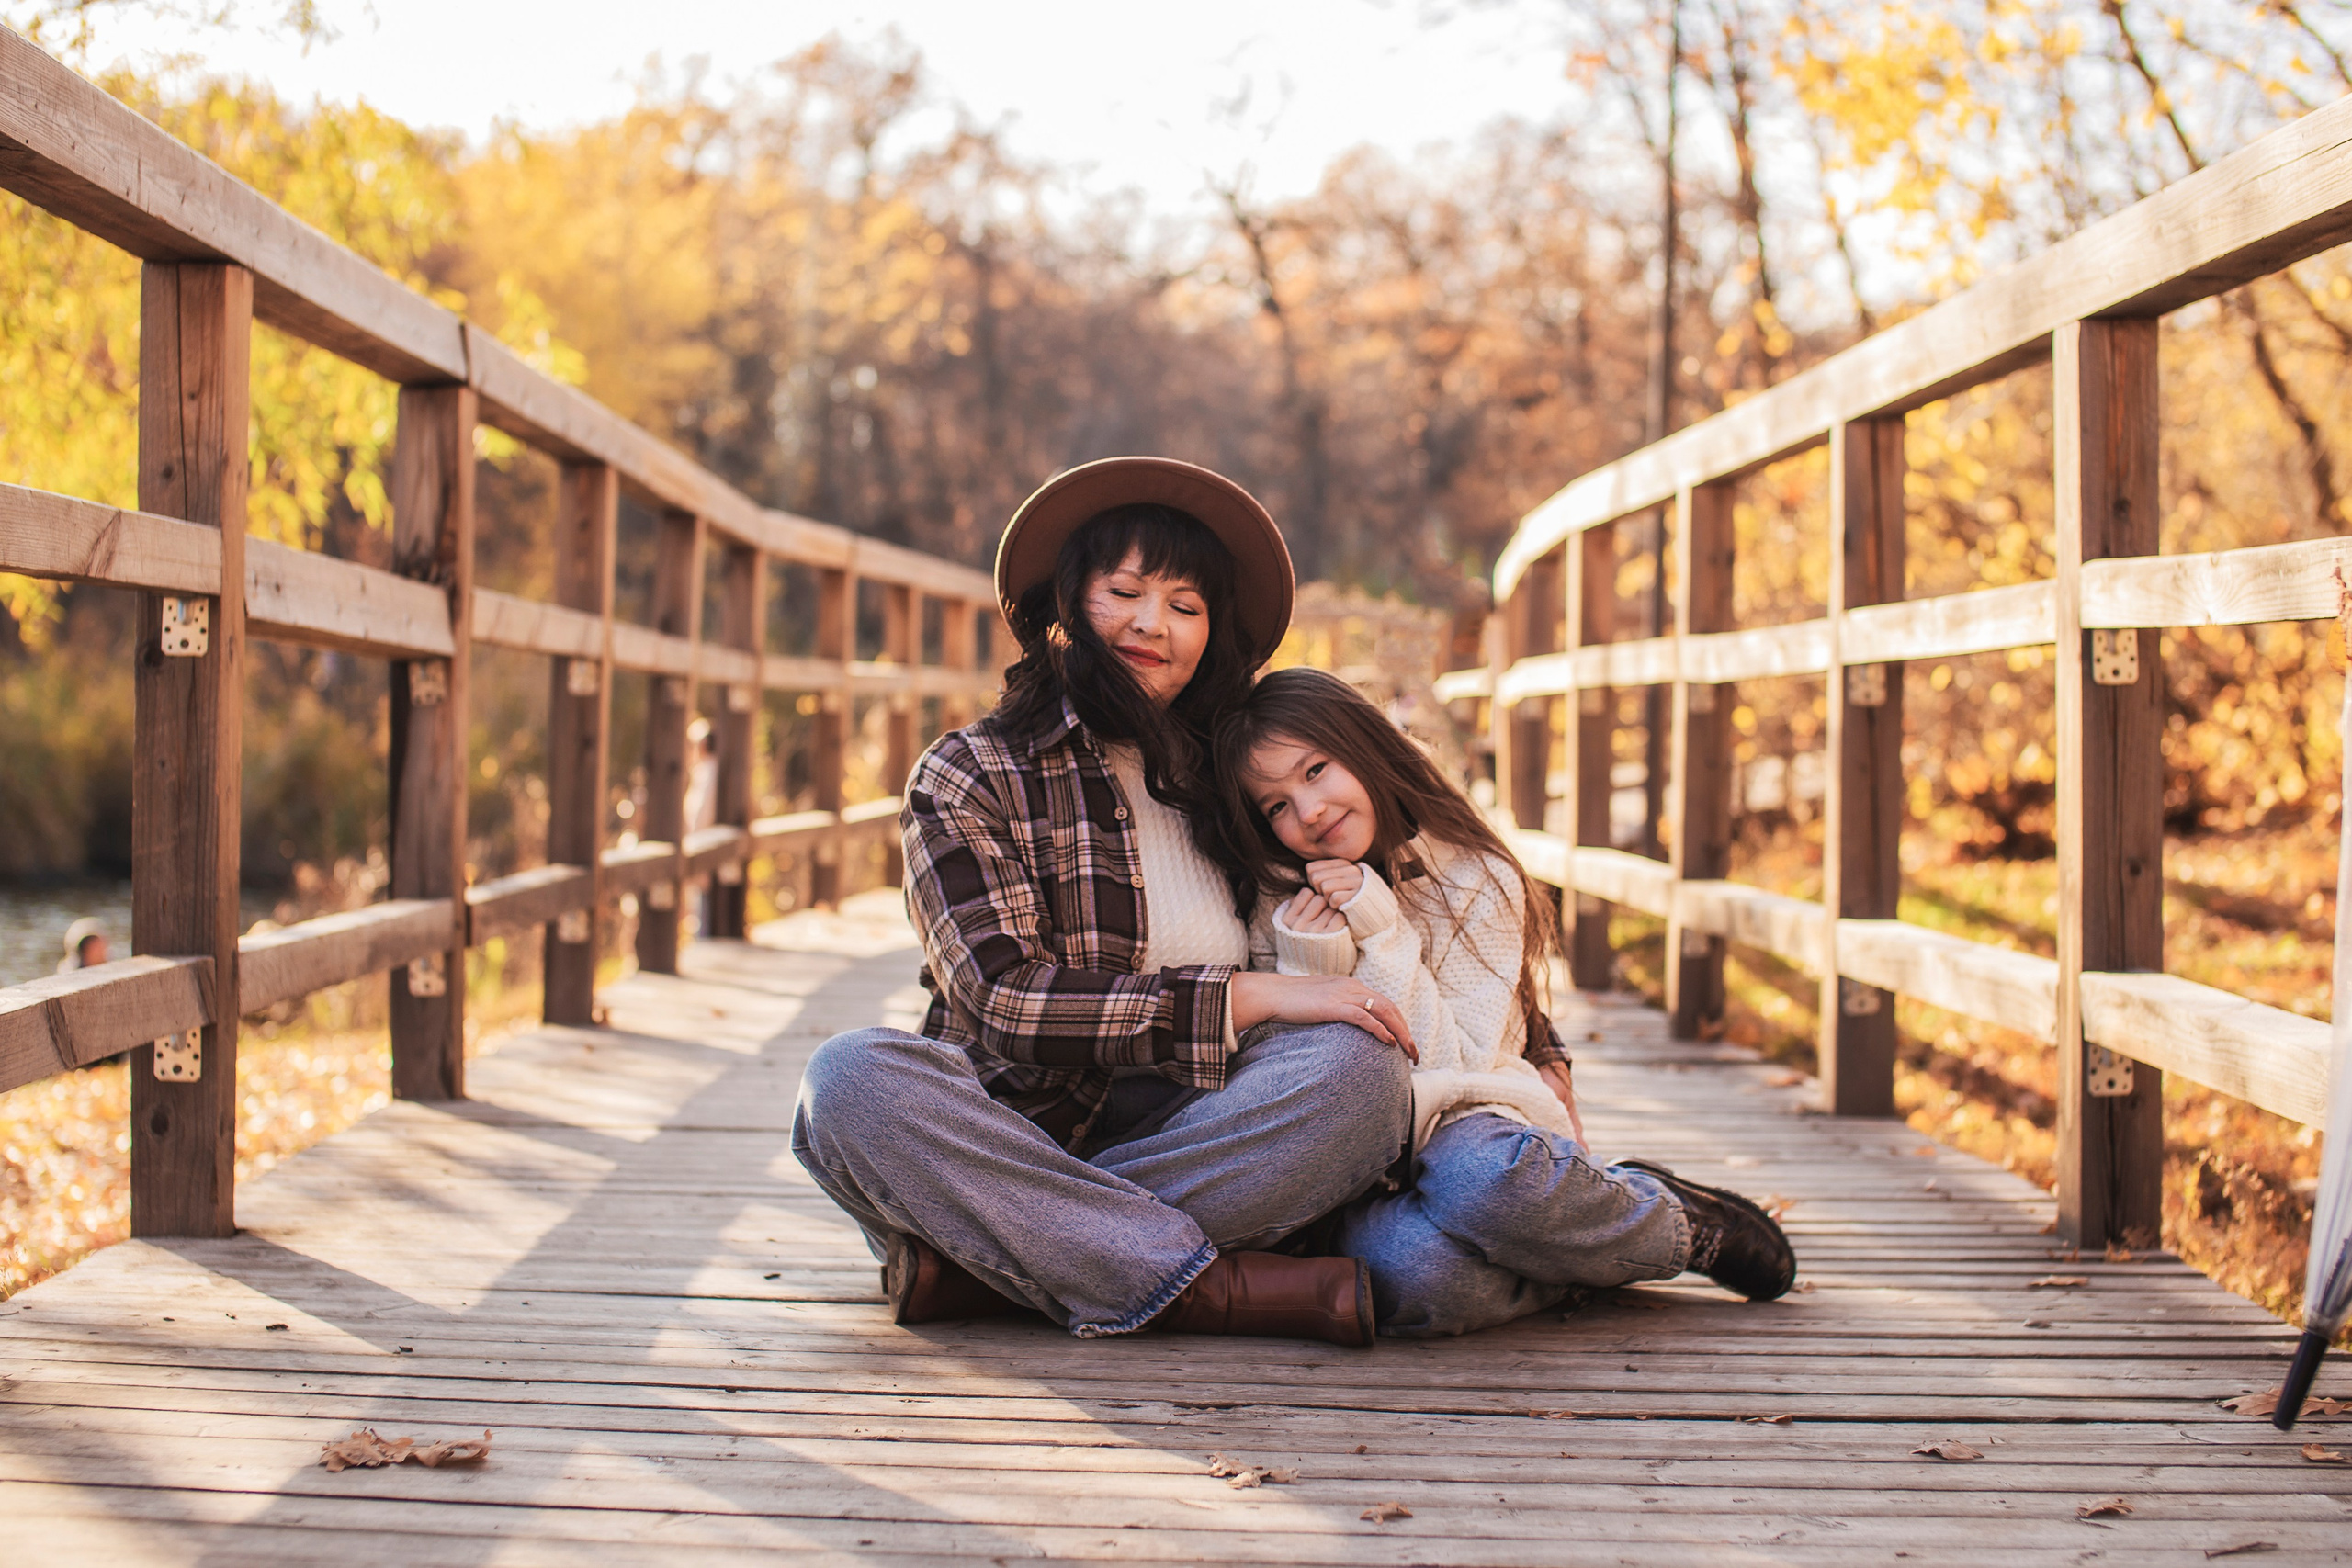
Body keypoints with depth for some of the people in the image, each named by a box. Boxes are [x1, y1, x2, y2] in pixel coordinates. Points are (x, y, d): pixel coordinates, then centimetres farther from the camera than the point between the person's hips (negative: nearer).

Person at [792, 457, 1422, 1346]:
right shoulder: (969, 774, 3)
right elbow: (1005, 1003, -10)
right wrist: (1243, 1000, -15)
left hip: (1203, 1151, 3)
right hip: (1021, 1133, -3)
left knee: (1359, 1064, -26)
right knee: (851, 1077, -31)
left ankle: (970, 1268, -26)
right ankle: (1223, 1292, -34)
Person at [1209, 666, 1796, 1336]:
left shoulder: (1479, 883, 1)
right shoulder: (1279, 906, 7)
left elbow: (1449, 1066, -6)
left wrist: (1381, 935, -14)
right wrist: (1307, 970, -14)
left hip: (1468, 1127, -1)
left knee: (1477, 1176, -40)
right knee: (1405, 1270, -37)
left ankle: (1677, 1223, -11)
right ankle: (1577, 1256, -9)